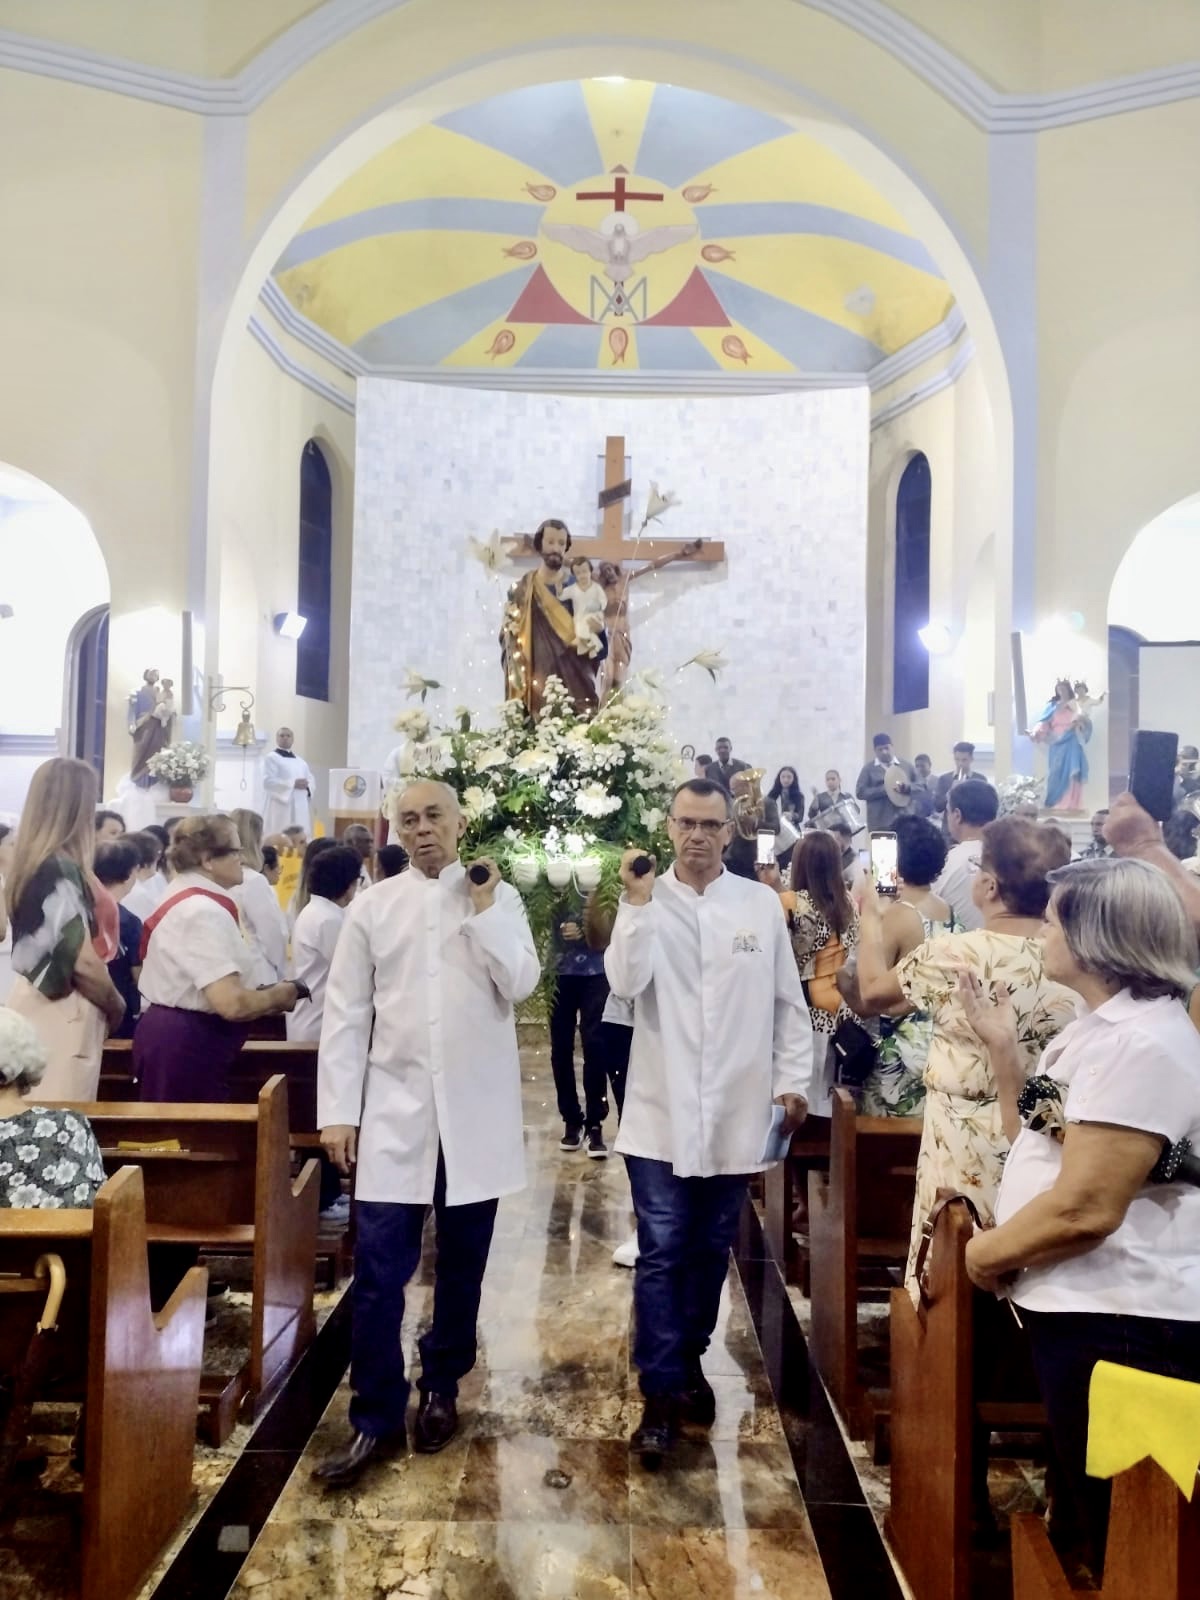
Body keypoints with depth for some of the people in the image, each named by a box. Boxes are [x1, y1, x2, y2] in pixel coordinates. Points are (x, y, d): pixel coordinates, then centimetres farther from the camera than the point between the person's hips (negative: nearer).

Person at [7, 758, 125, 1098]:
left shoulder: (30, 861, 7)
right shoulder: (62, 869, -19)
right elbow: (83, 960, -18)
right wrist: (115, 1004, -3)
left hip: (34, 1001, 9)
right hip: (62, 1012, -9)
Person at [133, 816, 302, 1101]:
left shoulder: (185, 900, 13)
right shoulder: (204, 912, -20)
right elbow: (230, 1003, -28)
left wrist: (262, 999, 8)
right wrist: (278, 996, -10)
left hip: (173, 1037, 11)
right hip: (188, 1046, -11)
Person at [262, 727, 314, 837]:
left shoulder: (300, 761, 20)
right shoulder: (271, 758, 1)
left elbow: (310, 780, 18)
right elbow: (268, 781, -11)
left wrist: (306, 785, -7)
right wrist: (293, 784, -17)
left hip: (300, 808, 6)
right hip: (281, 806, -6)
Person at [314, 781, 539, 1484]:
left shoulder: (500, 898, 2)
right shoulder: (373, 906, 2)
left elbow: (521, 984, -11)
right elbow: (346, 1013, 1)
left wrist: (483, 908, -13)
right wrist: (338, 1111, -3)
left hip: (475, 1112, 0)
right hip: (395, 1111, 0)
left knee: (461, 1264, 13)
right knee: (379, 1271, 1)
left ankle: (442, 1388, 32)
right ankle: (376, 1418, 16)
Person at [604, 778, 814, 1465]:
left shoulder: (762, 903, 1)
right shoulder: (647, 902, -2)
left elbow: (789, 1002, 5)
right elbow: (625, 981, -17)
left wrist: (795, 1081, 2)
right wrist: (639, 901, -21)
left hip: (737, 1111, 2)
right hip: (662, 1112, -2)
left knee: (711, 1250, 16)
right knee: (661, 1254, 1)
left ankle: (690, 1360, 36)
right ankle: (661, 1394, 12)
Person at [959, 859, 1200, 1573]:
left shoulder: (1141, 1041, -22)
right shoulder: (1100, 1026, 11)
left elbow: (1084, 1208, -26)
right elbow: (1037, 1143, 15)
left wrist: (985, 1253, -11)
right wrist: (1003, 1045, 7)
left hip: (1117, 1323, -10)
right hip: (1081, 1306, 10)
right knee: (1095, 1510, 23)